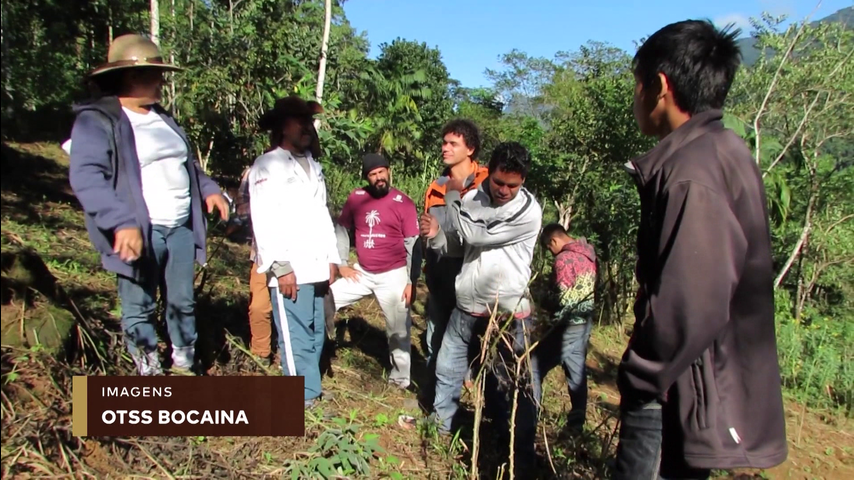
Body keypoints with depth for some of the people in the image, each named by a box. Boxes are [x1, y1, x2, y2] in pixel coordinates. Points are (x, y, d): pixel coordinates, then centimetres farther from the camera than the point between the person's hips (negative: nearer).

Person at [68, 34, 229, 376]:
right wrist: (122, 223, -32)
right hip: (140, 233, -7)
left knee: (183, 301, 15)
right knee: (139, 308, 7)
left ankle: (184, 365, 31)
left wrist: (208, 189, 10)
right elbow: (86, 177, -21)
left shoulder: (161, 117, 17)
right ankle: (150, 374, 22)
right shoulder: (96, 120, -9)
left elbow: (186, 162, 28)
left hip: (181, 228, 7)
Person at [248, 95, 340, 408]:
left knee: (316, 335, 9)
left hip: (316, 267, 7)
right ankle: (305, 401, 4)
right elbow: (264, 221, -10)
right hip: (290, 270, -7)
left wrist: (332, 257, 13)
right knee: (296, 338, -4)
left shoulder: (313, 167, 20)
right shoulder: (267, 166, -2)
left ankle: (309, 394, 19)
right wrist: (281, 268, -16)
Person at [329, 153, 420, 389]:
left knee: (398, 329, 7)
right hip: (361, 273, 4)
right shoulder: (356, 198, 0)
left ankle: (401, 378, 25)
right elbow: (341, 230, 10)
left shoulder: (404, 203, -9)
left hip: (393, 275, -3)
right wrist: (342, 264, 4)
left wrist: (411, 281, -10)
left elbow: (413, 245, -8)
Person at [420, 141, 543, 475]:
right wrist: (435, 234, -13)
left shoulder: (529, 211, -16)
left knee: (519, 384, 3)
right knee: (447, 369, 17)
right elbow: (456, 243, 10)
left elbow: (473, 235, -21)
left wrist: (451, 197, -7)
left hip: (510, 312, -5)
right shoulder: (472, 199, 1)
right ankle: (440, 430, 40)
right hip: (468, 306, 5)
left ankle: (522, 454, 21)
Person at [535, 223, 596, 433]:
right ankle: (577, 422, 19)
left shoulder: (565, 258, -17)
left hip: (567, 325, -9)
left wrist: (543, 302, -4)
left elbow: (562, 298, -21)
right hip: (585, 321, 9)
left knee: (535, 367, 0)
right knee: (577, 371, 13)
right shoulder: (588, 254, 10)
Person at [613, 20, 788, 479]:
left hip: (683, 397, -10)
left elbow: (691, 304, -29)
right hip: (693, 386, 10)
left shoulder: (693, 173, -23)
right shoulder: (722, 152, 8)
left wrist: (638, 377, -14)